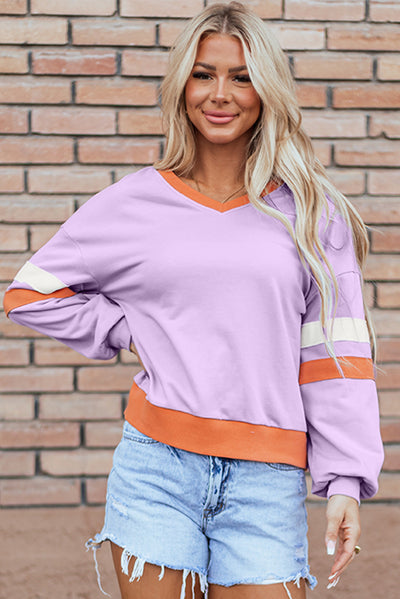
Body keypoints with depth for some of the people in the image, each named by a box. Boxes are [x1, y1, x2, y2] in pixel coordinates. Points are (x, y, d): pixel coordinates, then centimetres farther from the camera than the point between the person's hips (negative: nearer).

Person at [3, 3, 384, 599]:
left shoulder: (310, 210, 5)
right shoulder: (136, 202, 6)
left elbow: (336, 353, 2)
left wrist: (346, 482, -4)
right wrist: (130, 332, 4)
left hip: (267, 481, 0)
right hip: (157, 467, 0)